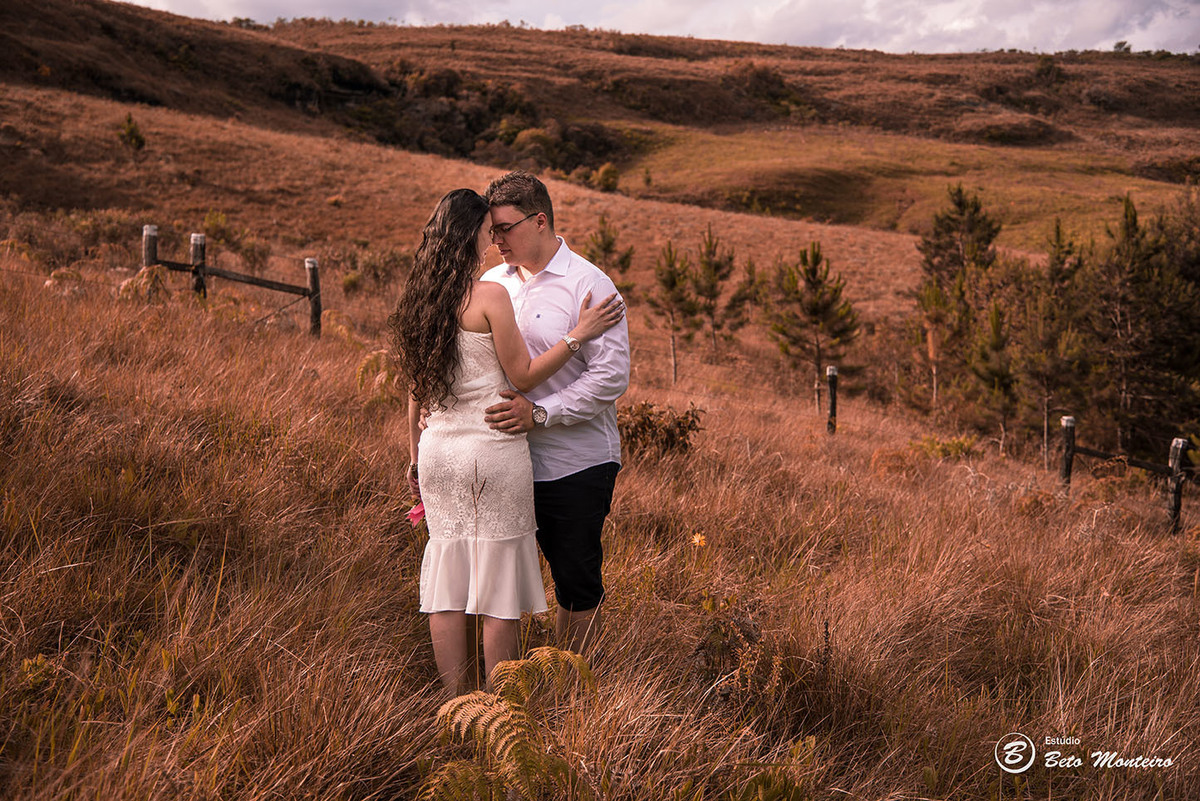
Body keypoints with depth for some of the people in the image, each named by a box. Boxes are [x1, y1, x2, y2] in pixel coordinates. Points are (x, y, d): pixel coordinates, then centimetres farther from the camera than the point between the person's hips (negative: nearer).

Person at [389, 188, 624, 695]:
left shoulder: (420, 297, 6)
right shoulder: (490, 296, -13)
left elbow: (416, 388, 12)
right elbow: (523, 377, -9)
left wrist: (414, 453, 20)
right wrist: (578, 335, -4)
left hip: (439, 448, 6)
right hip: (493, 450, -6)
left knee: (447, 577, 10)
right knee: (499, 581, 4)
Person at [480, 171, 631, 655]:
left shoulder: (589, 285, -9)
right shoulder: (492, 283, 9)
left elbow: (612, 375, -15)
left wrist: (540, 412, -24)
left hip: (576, 463, -5)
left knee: (577, 581, 4)